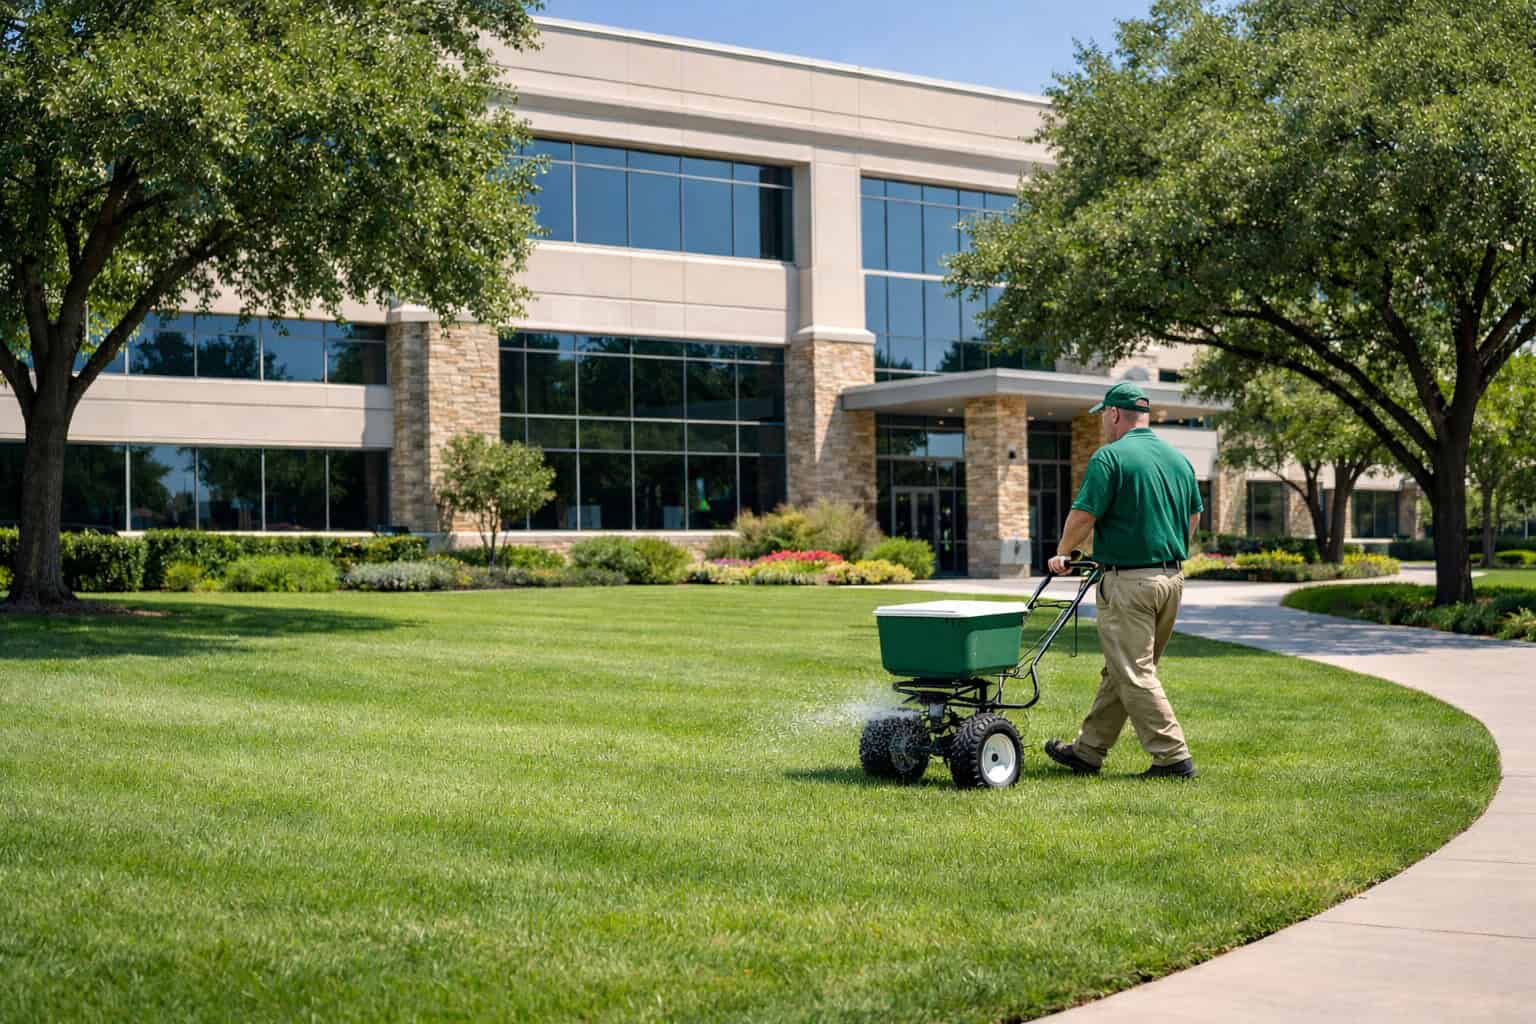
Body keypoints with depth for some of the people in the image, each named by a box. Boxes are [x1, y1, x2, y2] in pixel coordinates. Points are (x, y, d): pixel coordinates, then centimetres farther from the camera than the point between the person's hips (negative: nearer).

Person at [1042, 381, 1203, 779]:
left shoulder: (1111, 456, -12)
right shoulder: (1179, 458, 10)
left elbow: (1083, 516, -14)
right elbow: (1194, 518, 17)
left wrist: (1062, 554, 3)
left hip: (1128, 582, -8)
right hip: (1172, 577, 8)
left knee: (1135, 675, -2)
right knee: (1120, 671, 14)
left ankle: (1173, 757, -4)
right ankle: (1088, 751, 22)